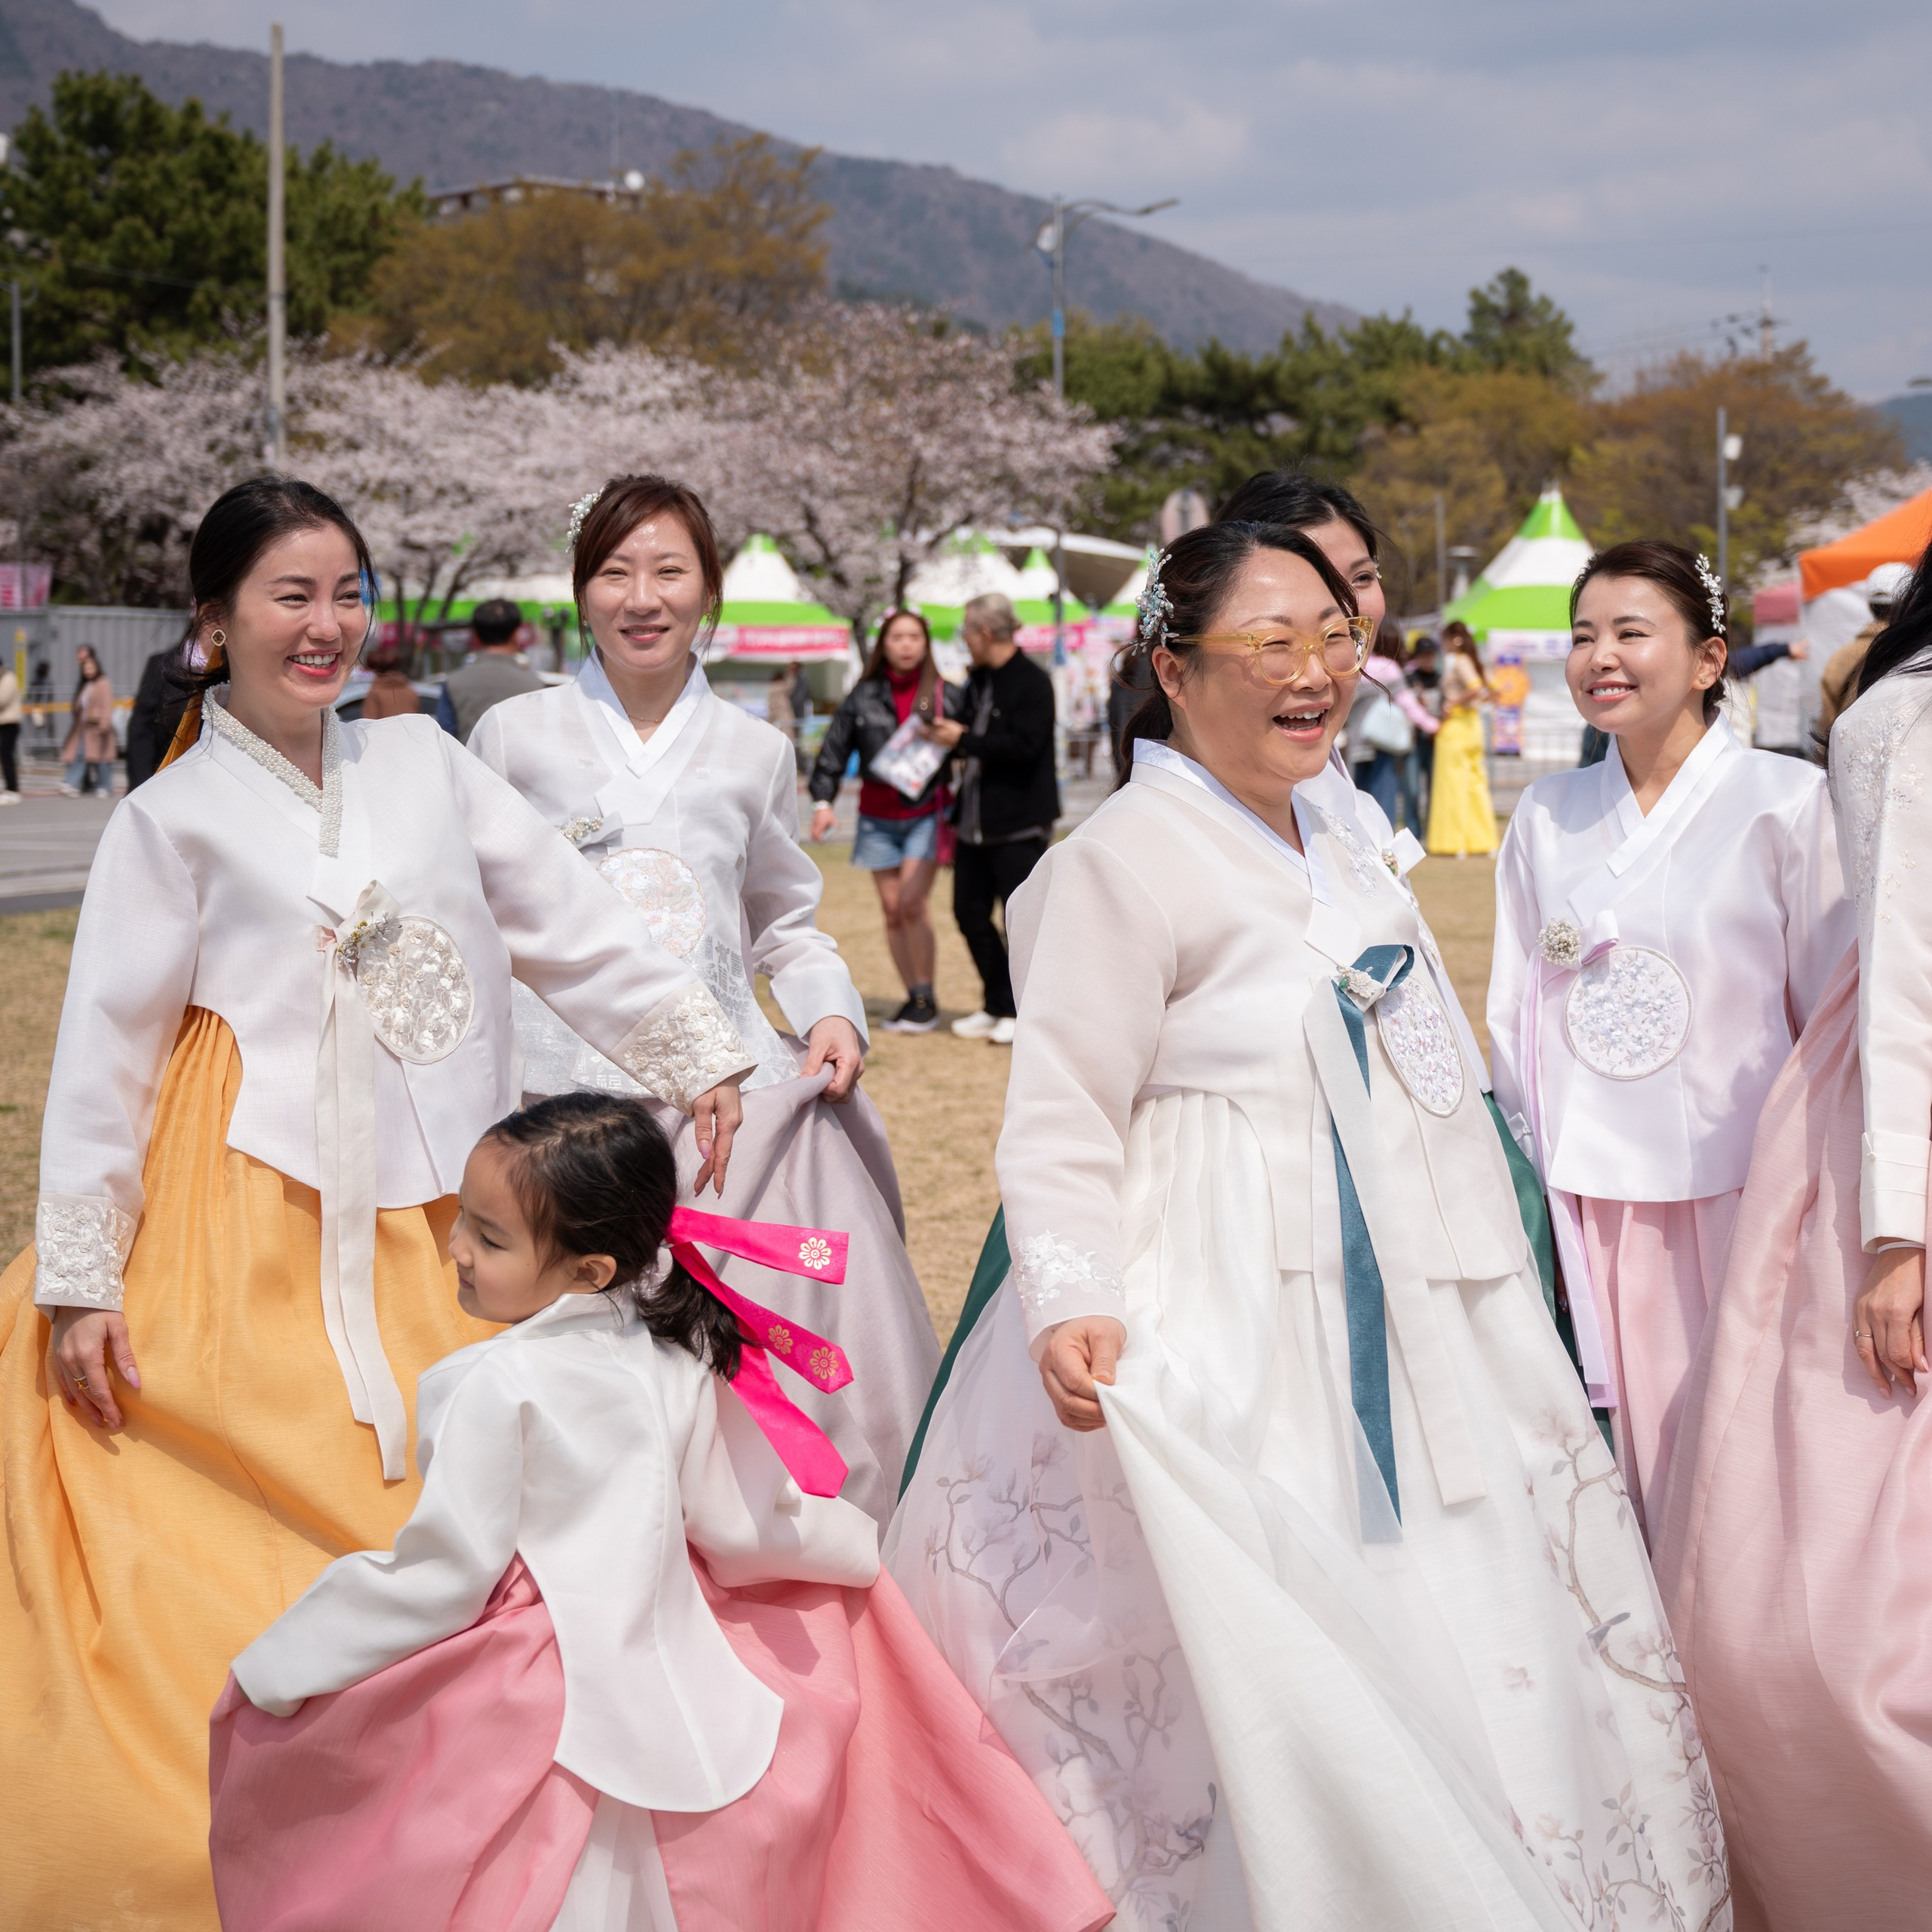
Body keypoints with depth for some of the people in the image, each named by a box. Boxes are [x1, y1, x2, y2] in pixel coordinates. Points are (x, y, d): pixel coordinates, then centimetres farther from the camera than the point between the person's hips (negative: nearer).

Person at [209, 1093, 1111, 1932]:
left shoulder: (502, 1384, -16)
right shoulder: (676, 1362, 3)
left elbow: (444, 1572, -14)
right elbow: (743, 1524, 12)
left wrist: (277, 1667, -6)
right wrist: (863, 1545, 32)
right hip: (663, 1685, 6)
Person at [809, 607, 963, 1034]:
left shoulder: (944, 695, 0)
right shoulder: (864, 697, 4)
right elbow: (833, 750, 6)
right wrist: (823, 801, -5)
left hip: (926, 816, -3)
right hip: (878, 818, 3)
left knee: (913, 903, -15)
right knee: (892, 911, 5)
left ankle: (927, 1000, -4)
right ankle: (914, 1000, 14)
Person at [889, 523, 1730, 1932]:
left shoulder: (1339, 854, 16)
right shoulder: (1121, 860, -12)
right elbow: (1063, 1117, -18)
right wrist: (1069, 1301, -33)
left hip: (1389, 1331, 9)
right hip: (1221, 1346, -9)